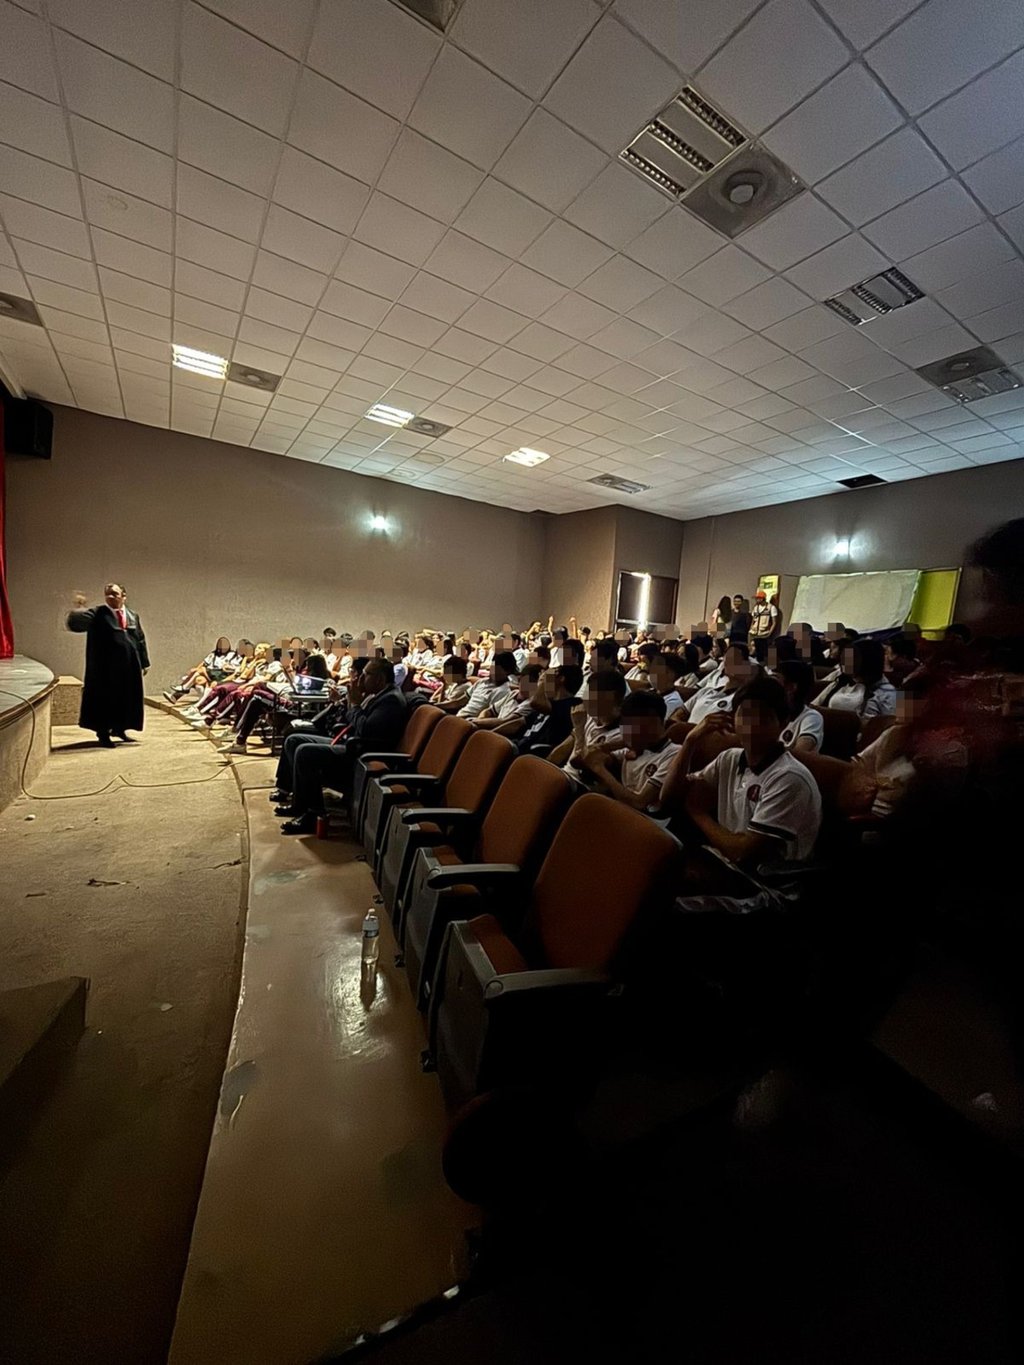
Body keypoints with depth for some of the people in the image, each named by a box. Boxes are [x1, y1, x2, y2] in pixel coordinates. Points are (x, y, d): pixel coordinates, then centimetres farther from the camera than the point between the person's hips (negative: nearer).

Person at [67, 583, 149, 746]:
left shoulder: (133, 615, 11)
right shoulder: (97, 614, -3)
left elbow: (141, 640, 14)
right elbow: (75, 623, -17)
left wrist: (144, 663, 13)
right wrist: (77, 608, -36)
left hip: (129, 667, 5)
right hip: (106, 667, -4)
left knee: (126, 699, 13)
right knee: (106, 699, 2)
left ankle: (119, 728, 30)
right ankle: (103, 733, 13)